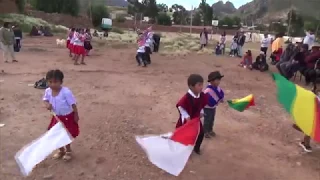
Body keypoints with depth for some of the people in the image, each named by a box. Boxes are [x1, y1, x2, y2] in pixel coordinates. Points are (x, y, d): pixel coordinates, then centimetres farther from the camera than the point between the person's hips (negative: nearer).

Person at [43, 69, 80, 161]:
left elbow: (73, 104, -21)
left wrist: (76, 115, -15)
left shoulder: (66, 92, -29)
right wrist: (47, 104, -14)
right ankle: (61, 150, 40)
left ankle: (68, 151, 34)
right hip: (57, 117, 6)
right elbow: (45, 99, 9)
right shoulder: (48, 91, -11)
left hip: (67, 117, -6)